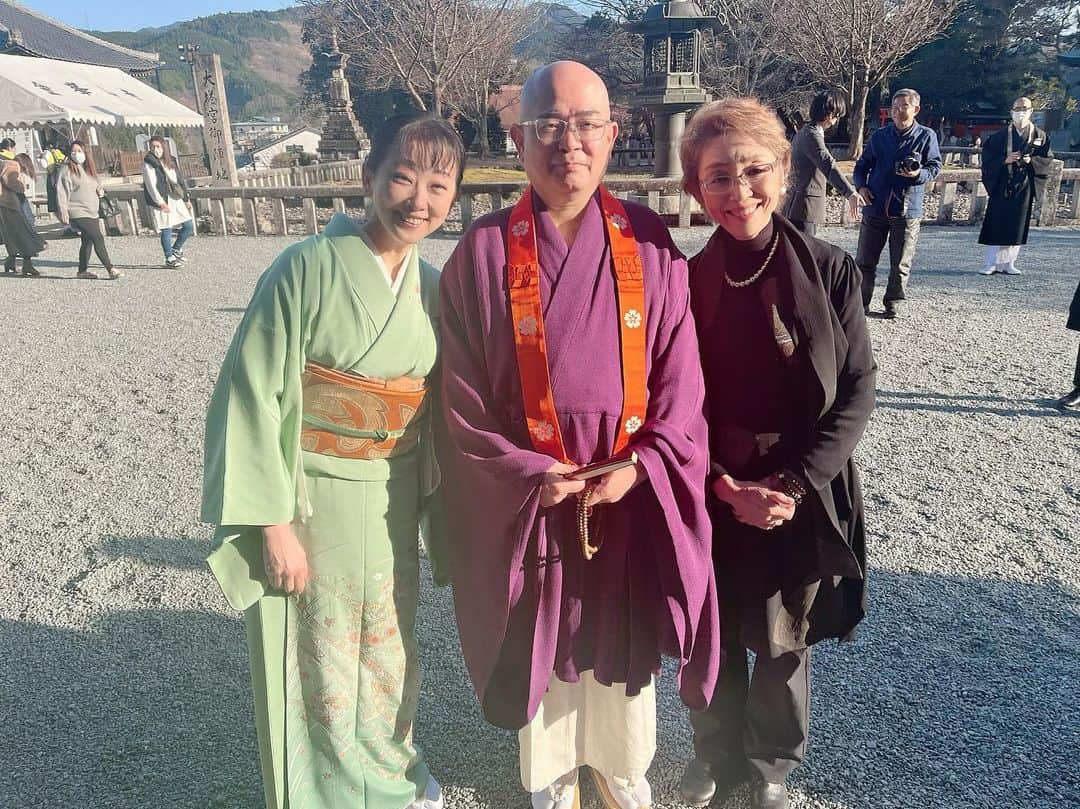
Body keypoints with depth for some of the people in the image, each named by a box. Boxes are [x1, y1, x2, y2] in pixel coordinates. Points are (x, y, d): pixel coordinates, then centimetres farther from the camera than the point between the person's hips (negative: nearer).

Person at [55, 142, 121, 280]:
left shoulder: (89, 169, 17)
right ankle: (111, 270, -17)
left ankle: (82, 271, 24)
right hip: (78, 213, -8)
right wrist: (63, 213, -16)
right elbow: (62, 192, -10)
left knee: (87, 241, 13)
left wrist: (100, 191, 4)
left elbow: (97, 187, 29)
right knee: (98, 238, -16)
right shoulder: (66, 169, -6)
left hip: (93, 213, 8)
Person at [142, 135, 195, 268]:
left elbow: (179, 180, 17)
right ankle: (169, 258, 8)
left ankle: (176, 249, 25)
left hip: (176, 199, 7)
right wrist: (160, 203, -18)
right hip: (161, 201, -7)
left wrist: (185, 198, 13)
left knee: (189, 226, 5)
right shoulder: (148, 164, -6)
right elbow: (151, 186, -12)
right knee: (167, 229, -4)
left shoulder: (170, 161, 15)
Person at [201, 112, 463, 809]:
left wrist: (432, 490, 10)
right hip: (313, 502, -5)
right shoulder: (309, 267, -17)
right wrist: (273, 521, -17)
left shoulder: (430, 284, 1)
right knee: (321, 659, 13)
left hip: (394, 502, 5)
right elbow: (254, 394, -17)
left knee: (389, 646, 23)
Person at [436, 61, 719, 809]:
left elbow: (680, 378, -3)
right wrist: (530, 475, -14)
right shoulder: (484, 253, -7)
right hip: (528, 493, -1)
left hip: (631, 489, 2)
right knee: (543, 642, 16)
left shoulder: (649, 245, -3)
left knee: (625, 636, 18)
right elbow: (463, 396, -7)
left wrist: (639, 466, -13)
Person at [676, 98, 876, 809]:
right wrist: (727, 487, -13)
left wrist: (792, 483, -14)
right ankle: (717, 751, 45)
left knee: (784, 643, 16)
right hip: (710, 500, 1)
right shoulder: (685, 282, -7)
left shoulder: (830, 271, -9)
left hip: (803, 501, 0)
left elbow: (857, 391, -6)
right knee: (712, 639, 16)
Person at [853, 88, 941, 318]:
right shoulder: (880, 136, 7)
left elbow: (935, 166, 4)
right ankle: (861, 302, 15)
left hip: (907, 210, -2)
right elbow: (862, 164, 14)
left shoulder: (926, 136, 2)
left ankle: (893, 304, 18)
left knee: (900, 265, 5)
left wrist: (919, 174, -17)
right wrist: (861, 185, -4)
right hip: (875, 207, 2)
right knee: (864, 260, 3)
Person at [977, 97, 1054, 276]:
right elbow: (988, 156, 0)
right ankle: (991, 263, 0)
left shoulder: (1040, 135, 8)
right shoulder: (1001, 135, 3)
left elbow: (1048, 159, 7)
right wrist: (1005, 160, -15)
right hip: (1002, 186, -2)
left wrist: (1031, 160, -12)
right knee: (996, 225, -5)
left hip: (1024, 187, 2)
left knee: (1017, 226, 3)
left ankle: (1008, 263, 10)